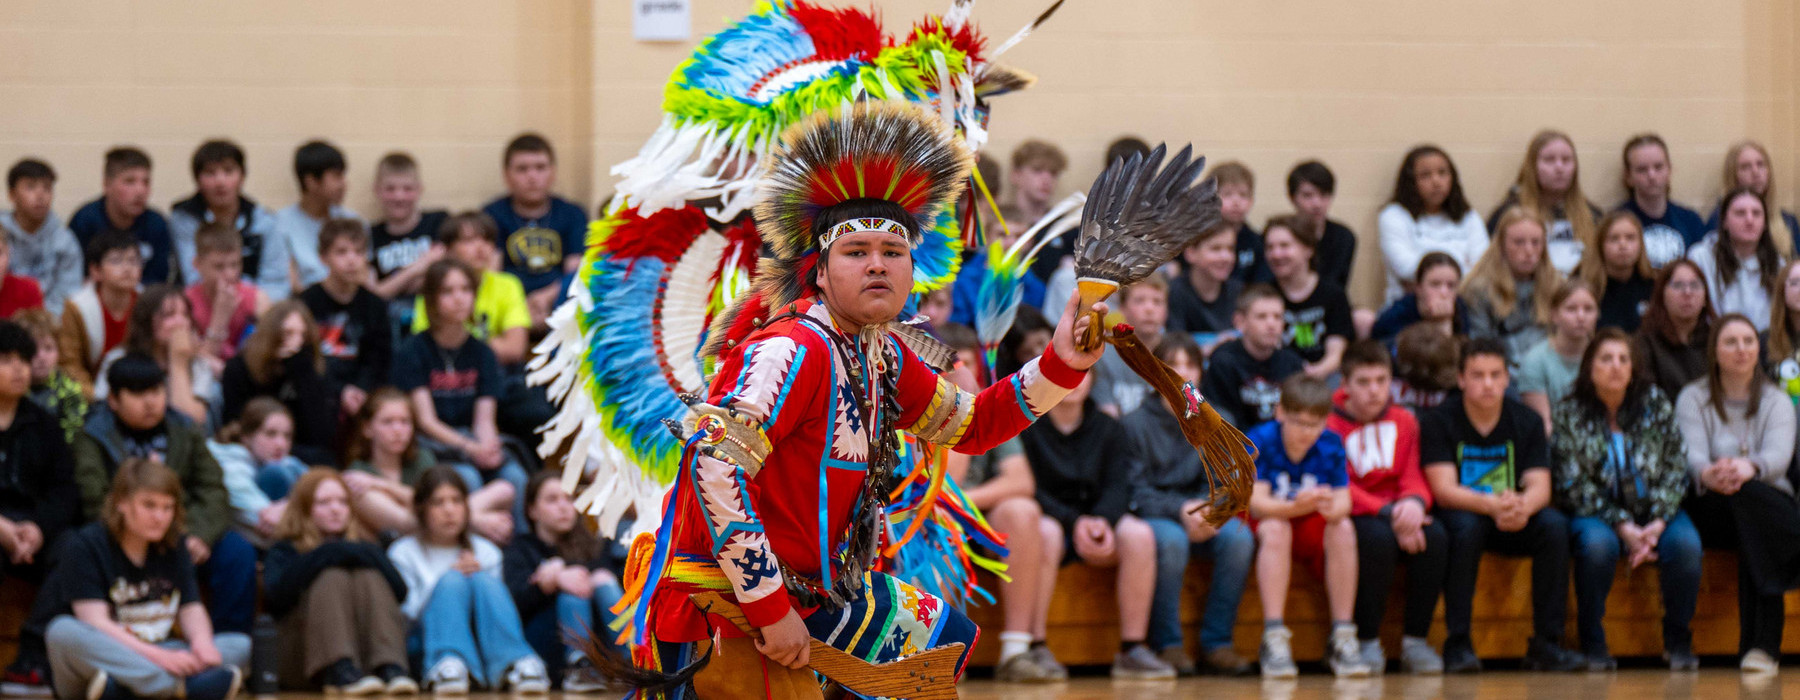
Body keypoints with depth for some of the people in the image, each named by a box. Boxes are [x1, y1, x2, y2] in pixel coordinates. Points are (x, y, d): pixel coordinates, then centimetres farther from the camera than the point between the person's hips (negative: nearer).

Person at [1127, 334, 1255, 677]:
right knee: (1171, 540, -38)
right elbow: (1134, 492, -7)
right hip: (1150, 519, -4)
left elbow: (1217, 484, 7)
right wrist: (1180, 510, -22)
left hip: (1200, 518, 4)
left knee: (1239, 536, -28)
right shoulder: (1135, 423, -1)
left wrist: (1207, 510, -16)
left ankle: (1216, 642, -18)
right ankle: (1168, 645, -23)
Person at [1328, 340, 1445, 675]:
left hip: (1397, 514, 4)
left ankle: (1416, 641, -18)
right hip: (1351, 520, -4)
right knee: (1377, 537, -37)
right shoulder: (1330, 424, -5)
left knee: (1435, 535, -28)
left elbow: (1414, 477, 4)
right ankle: (1368, 643, -24)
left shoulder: (1404, 421, 10)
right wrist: (1388, 513, -28)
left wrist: (1414, 502, -22)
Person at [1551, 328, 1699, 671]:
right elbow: (1574, 484, -9)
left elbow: (1676, 467, 0)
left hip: (1652, 511, 2)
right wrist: (1623, 527, -18)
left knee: (1685, 542, -29)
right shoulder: (1569, 412, -3)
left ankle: (1678, 641, -11)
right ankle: (1592, 644, -20)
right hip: (1595, 514, -2)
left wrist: (1658, 522, -14)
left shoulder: (1655, 402, 3)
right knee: (1598, 544, -36)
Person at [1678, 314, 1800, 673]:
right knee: (1749, 496, -37)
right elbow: (1692, 454, -11)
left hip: (1771, 502, 1)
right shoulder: (1693, 398, 8)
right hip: (1711, 509, -1)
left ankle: (1761, 645, -41)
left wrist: (1749, 467, -37)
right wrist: (1708, 473, -38)